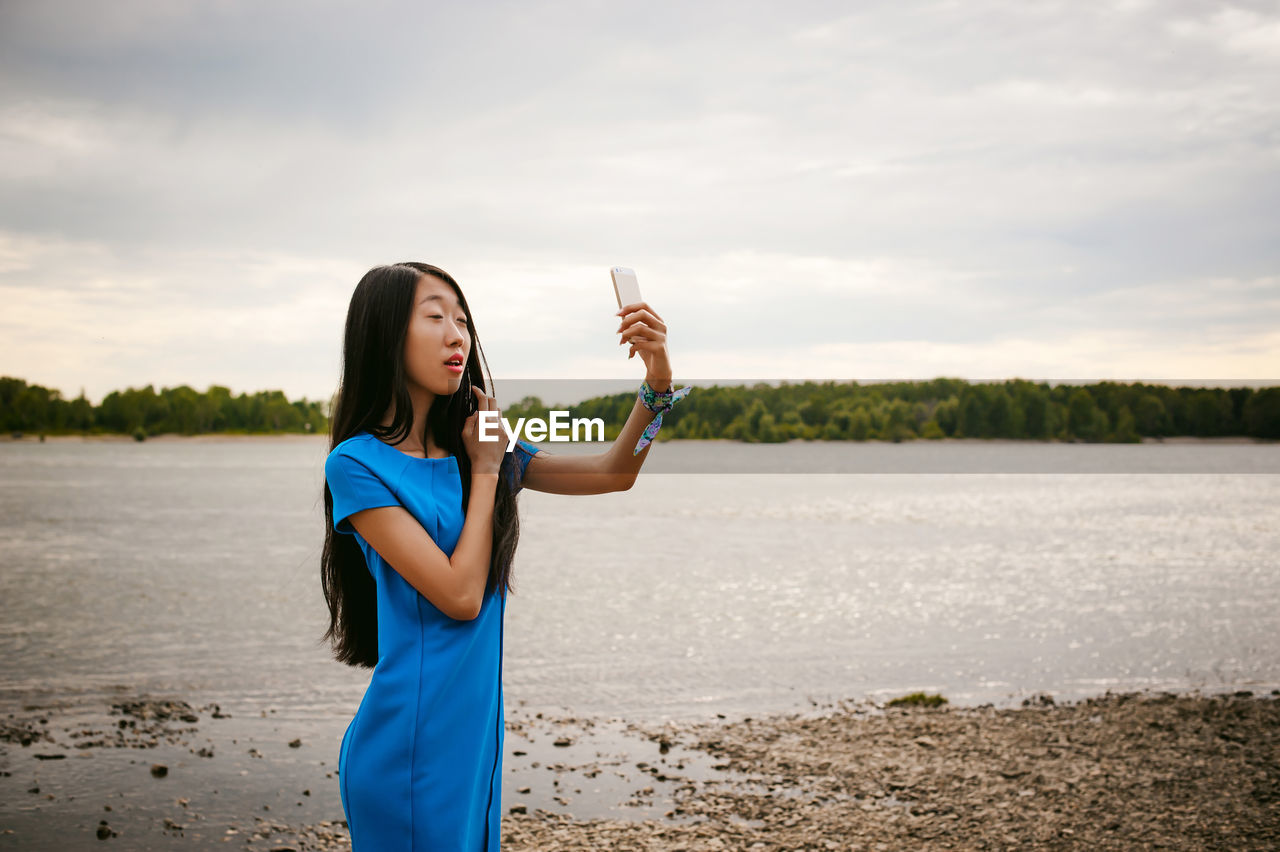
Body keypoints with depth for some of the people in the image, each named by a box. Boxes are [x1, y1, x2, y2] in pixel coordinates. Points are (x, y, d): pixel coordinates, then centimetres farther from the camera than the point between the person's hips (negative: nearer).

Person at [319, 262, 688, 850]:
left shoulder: (471, 446, 7)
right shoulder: (357, 464, -13)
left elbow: (613, 473, 4)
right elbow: (461, 596, -18)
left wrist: (657, 380, -11)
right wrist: (486, 468, -9)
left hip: (477, 730, 7)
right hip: (412, 744, -7)